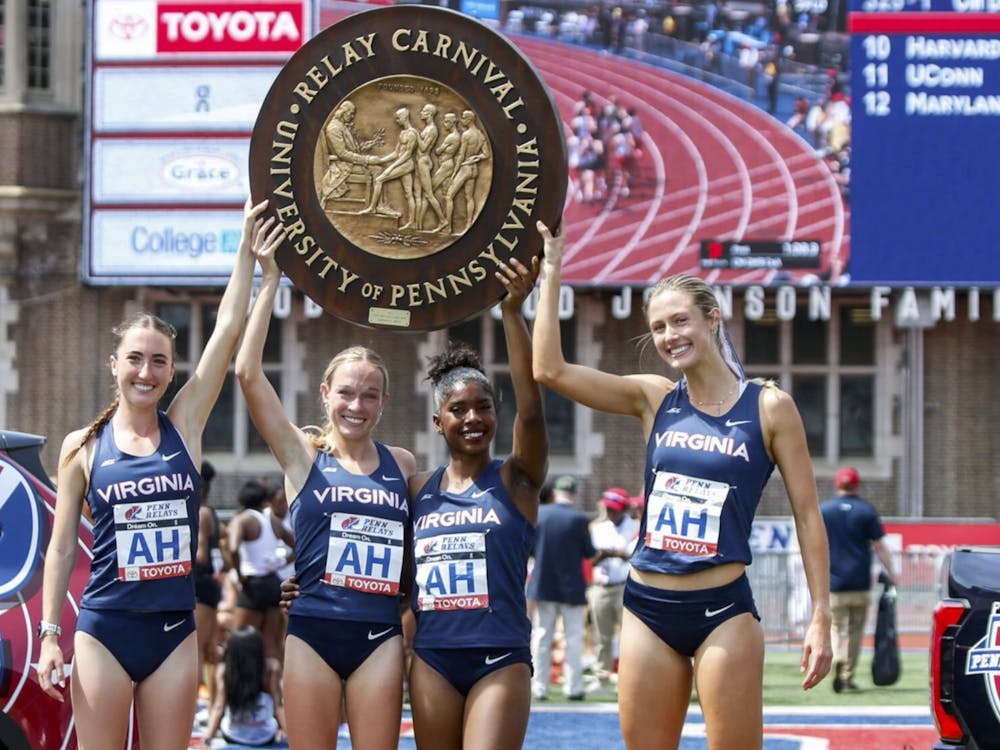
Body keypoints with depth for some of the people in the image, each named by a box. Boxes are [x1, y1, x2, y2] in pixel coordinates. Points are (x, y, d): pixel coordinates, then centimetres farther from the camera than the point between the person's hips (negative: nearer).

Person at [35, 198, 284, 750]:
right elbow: (62, 549, 4)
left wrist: (247, 249, 3)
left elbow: (228, 328, 3)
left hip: (174, 631, 2)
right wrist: (49, 634, 0)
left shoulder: (184, 427, 5)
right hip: (104, 631, -2)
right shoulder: (83, 447, 2)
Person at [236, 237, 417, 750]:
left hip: (380, 635, 2)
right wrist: (269, 282, -8)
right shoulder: (303, 456, 2)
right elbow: (248, 372, -7)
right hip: (313, 630, -2)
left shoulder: (403, 465, 10)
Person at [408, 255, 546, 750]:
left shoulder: (516, 481, 0)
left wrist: (513, 313, -25)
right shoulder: (417, 490, 10)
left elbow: (531, 407, -16)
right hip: (432, 658, 4)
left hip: (500, 660, -4)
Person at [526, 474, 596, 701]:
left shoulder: (539, 513, -5)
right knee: (573, 639, 4)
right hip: (572, 586, -2)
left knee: (541, 638, 9)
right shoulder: (579, 518, -12)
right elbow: (589, 552, -7)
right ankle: (573, 688, 2)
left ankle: (540, 687, 8)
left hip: (543, 584, 2)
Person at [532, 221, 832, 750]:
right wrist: (551, 268, 1)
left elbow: (807, 517, -1)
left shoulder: (768, 408, -1)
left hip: (723, 611, -4)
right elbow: (550, 370, -1)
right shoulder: (654, 400, 8)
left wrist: (820, 617, -7)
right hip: (648, 608, 4)